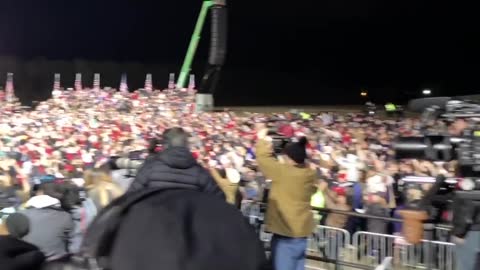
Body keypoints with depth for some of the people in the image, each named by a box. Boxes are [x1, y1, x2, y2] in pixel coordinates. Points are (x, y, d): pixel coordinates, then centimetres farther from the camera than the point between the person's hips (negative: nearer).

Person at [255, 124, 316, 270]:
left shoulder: (282, 171, -18)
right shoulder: (311, 174, 1)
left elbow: (264, 159, -6)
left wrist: (262, 139, 9)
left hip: (285, 228, -7)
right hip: (302, 229, 7)